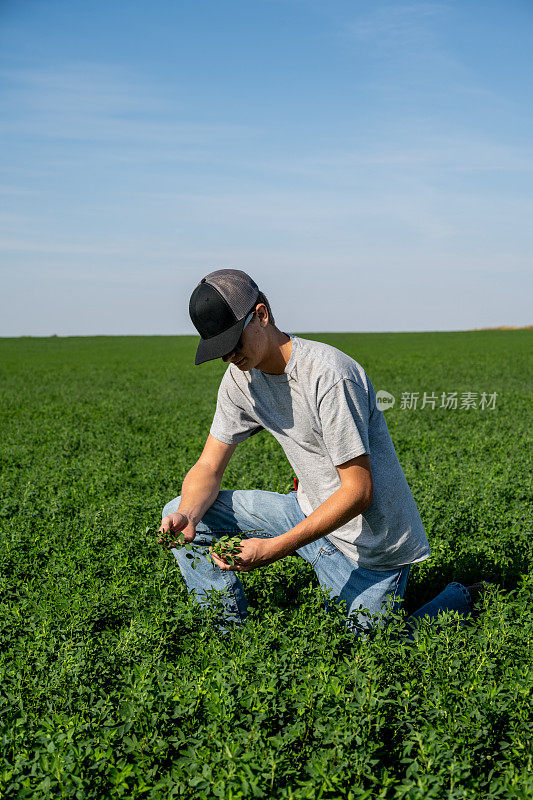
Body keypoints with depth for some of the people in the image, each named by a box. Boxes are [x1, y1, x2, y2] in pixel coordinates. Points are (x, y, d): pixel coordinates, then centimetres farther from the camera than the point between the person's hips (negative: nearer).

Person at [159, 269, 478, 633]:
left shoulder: (328, 375, -28)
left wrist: (275, 548, -33)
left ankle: (456, 602, 22)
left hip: (370, 544, -6)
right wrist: (186, 516, -23)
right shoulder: (240, 377, -4)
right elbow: (209, 468, 0)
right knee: (181, 513, -4)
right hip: (311, 509, 7)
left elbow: (358, 491, -26)